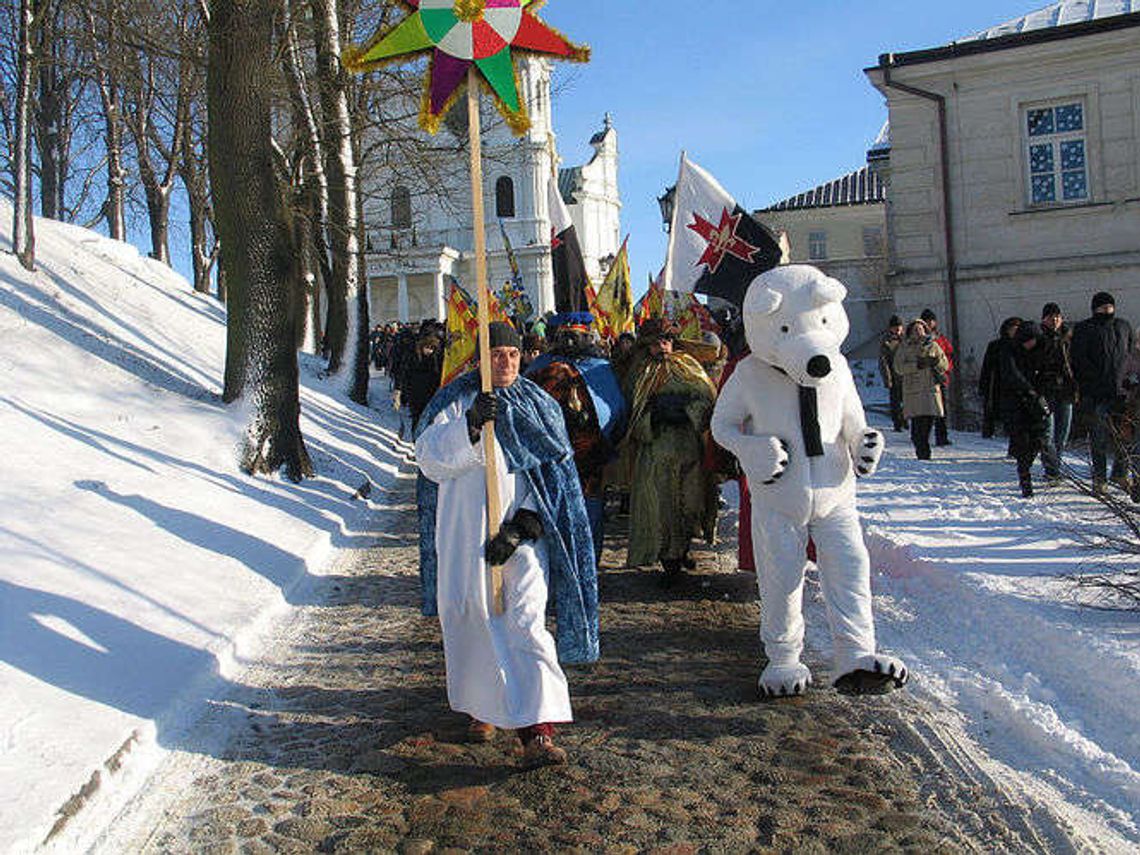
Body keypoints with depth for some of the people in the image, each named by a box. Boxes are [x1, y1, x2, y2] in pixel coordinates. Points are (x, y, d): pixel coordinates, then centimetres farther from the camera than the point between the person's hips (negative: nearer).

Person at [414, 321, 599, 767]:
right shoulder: (455, 401, 5)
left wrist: (522, 526, -9)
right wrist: (469, 425, -24)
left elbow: (552, 473, 3)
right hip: (465, 531, 1)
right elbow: (430, 458, -7)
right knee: (470, 616, 7)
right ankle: (481, 705, 30)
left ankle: (538, 731, -12)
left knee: (526, 621, -10)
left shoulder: (539, 406, 8)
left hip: (523, 532, -1)